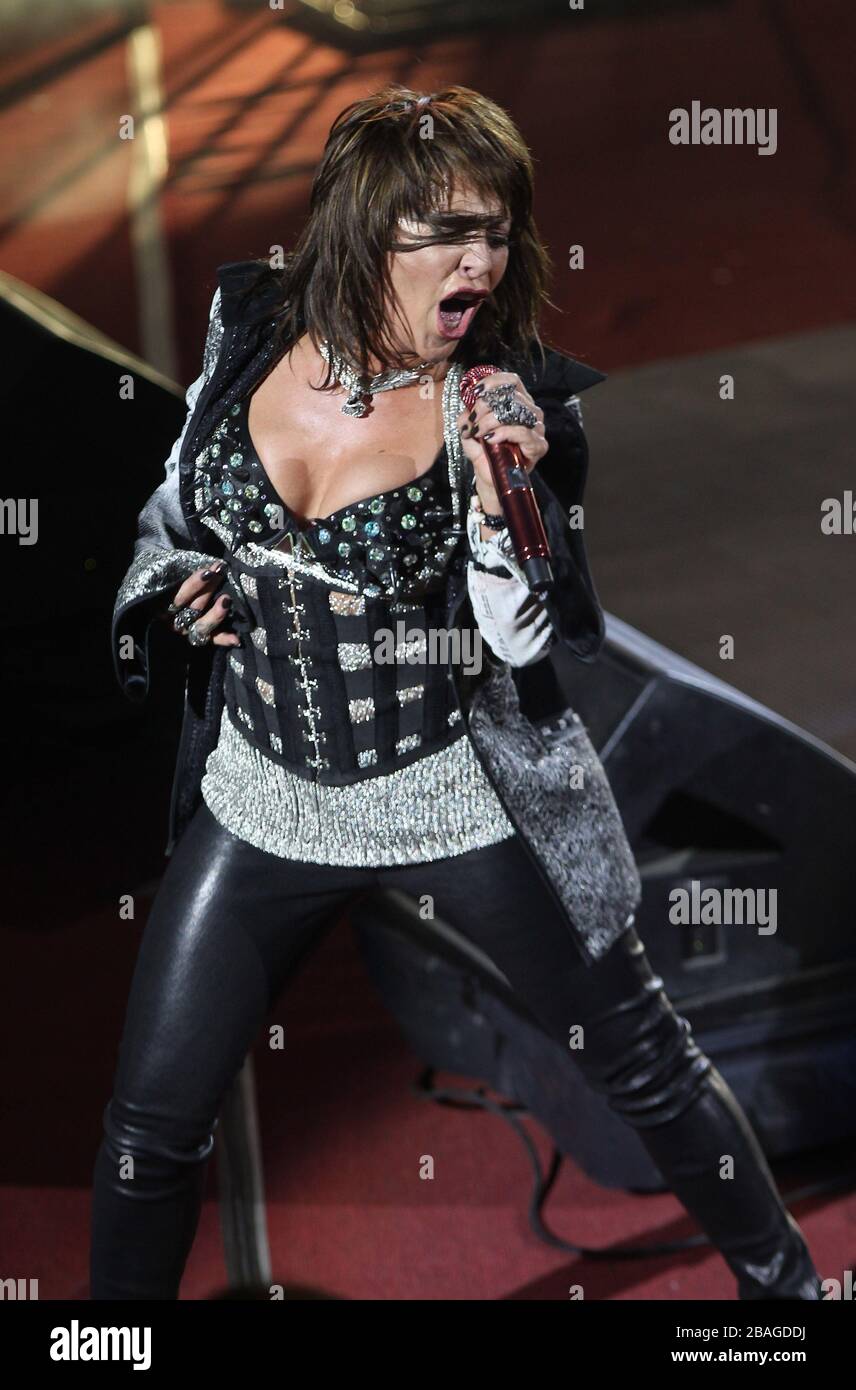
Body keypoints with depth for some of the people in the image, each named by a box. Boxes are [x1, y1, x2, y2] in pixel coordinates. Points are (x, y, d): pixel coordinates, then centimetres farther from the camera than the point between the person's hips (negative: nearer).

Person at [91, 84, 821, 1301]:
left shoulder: (508, 401, -13)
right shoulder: (252, 325, -4)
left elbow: (535, 640, -16)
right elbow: (185, 487, 15)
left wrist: (504, 485, -30)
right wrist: (180, 578, -4)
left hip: (455, 788, -2)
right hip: (263, 792, 3)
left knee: (649, 1067, 11)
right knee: (151, 1129, 6)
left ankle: (782, 1279, 36)